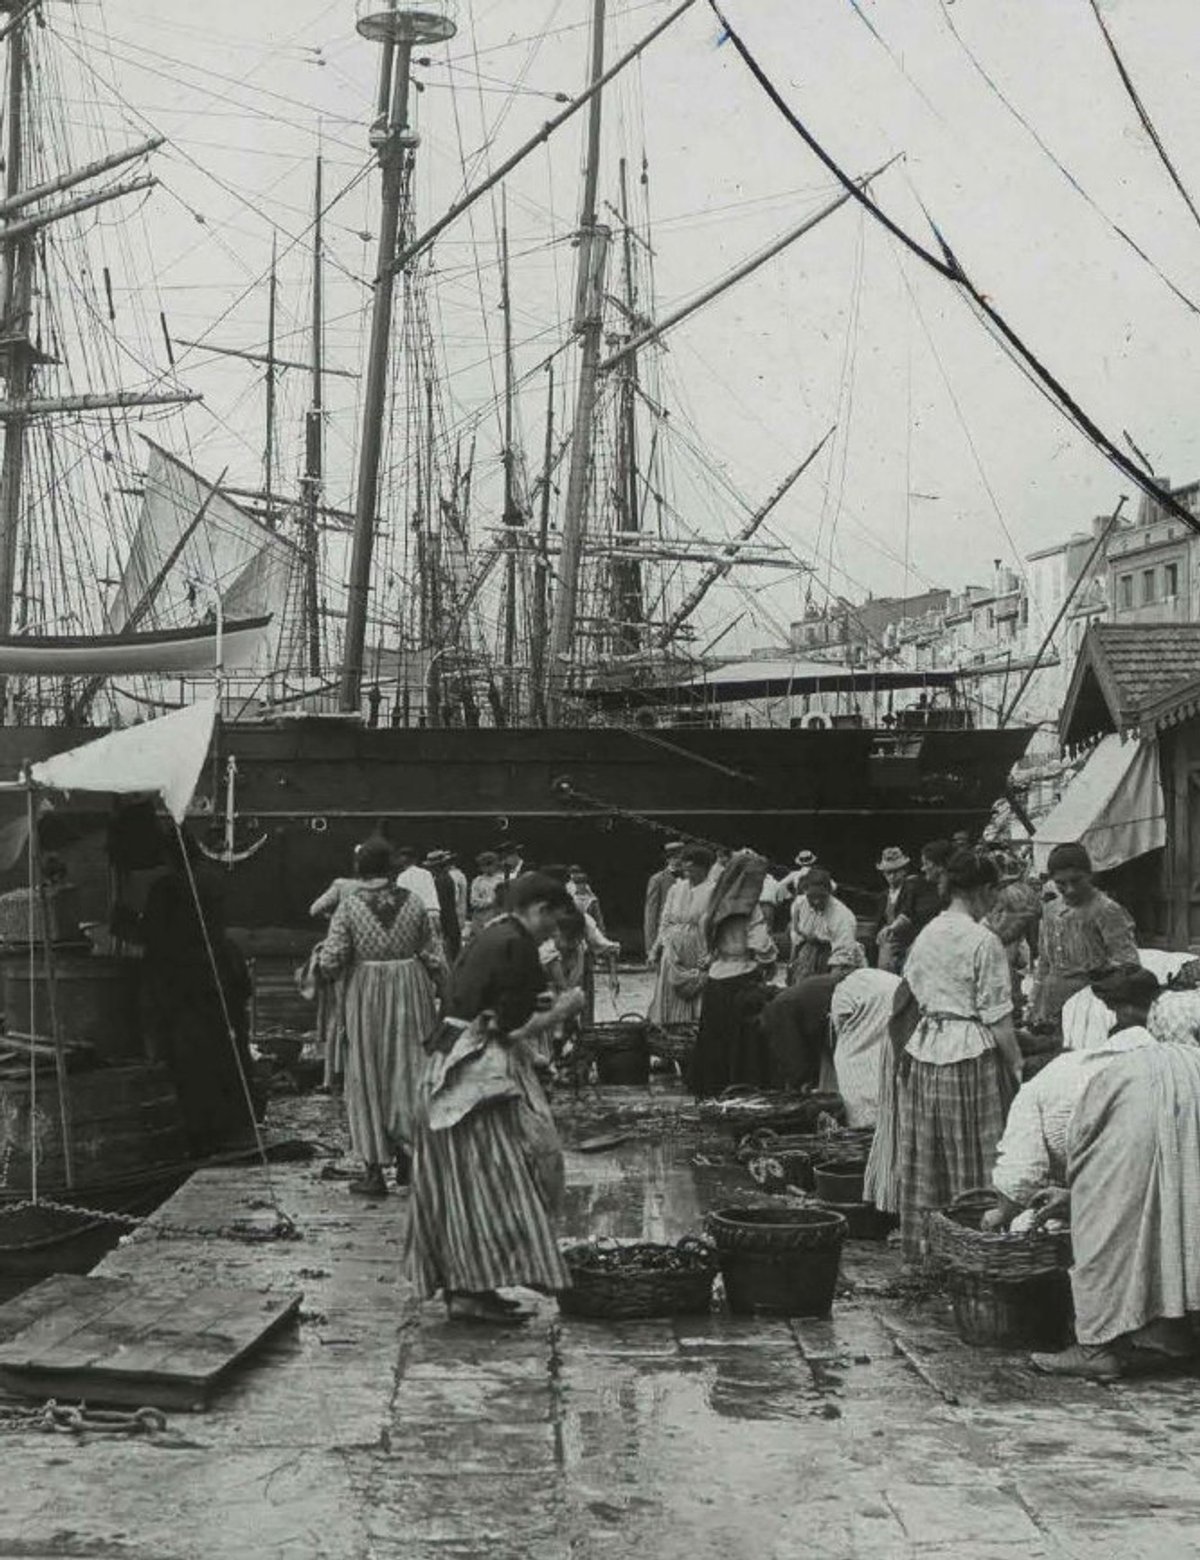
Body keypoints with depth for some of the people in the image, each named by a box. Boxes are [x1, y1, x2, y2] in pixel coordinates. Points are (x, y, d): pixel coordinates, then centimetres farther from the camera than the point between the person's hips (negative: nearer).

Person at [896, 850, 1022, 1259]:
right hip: (971, 1054, -6)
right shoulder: (983, 941, -13)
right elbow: (998, 1019, -12)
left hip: (924, 1049, 7)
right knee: (974, 1158, 1)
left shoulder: (925, 936, 7)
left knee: (928, 1157, 12)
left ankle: (923, 1242, 18)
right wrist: (1017, 1067, -6)